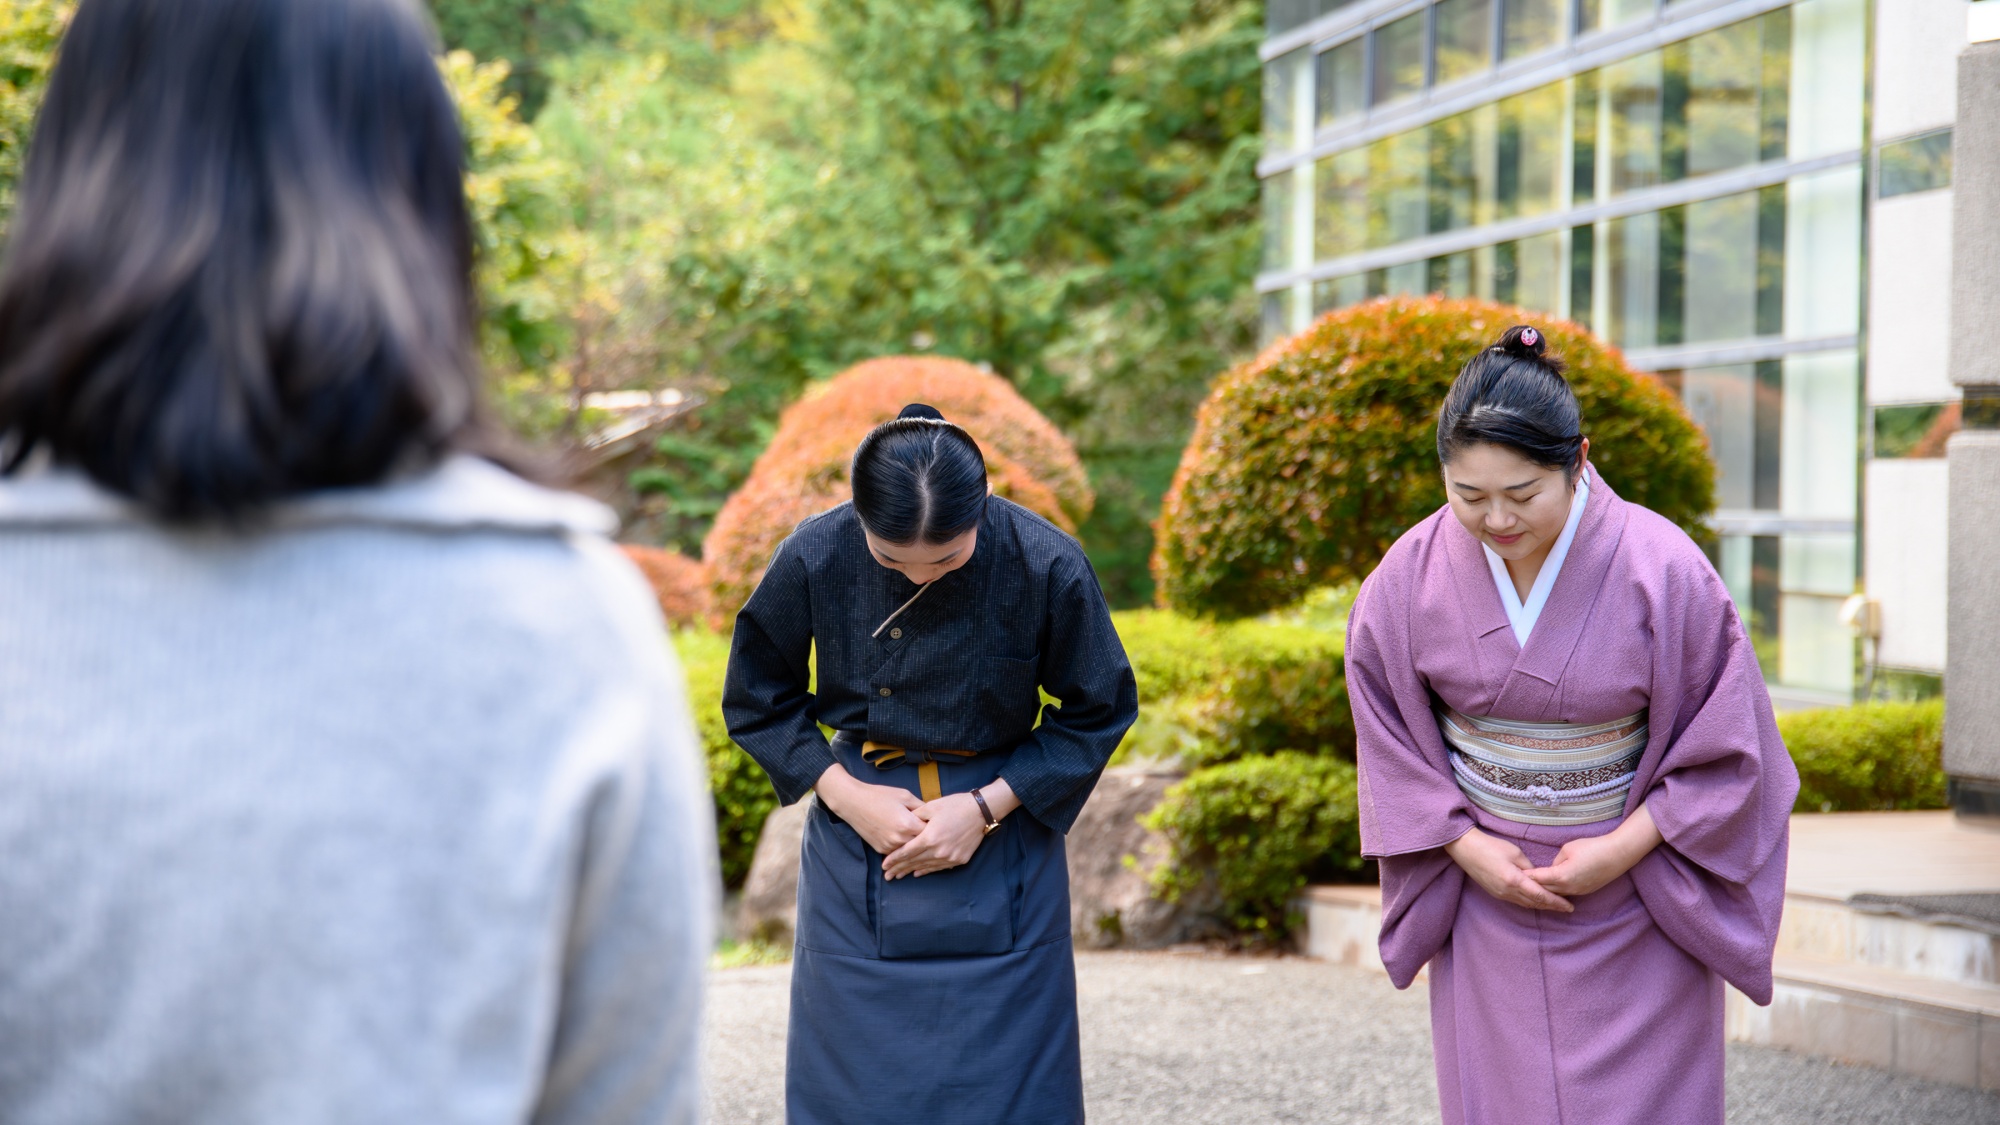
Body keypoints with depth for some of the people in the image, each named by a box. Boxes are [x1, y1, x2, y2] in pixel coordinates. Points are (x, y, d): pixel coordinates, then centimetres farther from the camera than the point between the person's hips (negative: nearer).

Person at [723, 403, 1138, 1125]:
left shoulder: (1047, 565, -17)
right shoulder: (814, 559, -14)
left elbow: (1098, 713, -4)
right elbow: (756, 701, 2)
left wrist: (987, 807, -13)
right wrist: (846, 794, -11)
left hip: (1003, 832, -1)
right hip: (861, 827, 1)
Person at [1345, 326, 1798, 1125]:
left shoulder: (1663, 571, -15)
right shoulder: (1411, 577, -7)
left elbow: (1727, 749, -7)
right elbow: (1388, 740, 4)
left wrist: (1622, 850, -14)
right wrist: (1467, 848, -7)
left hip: (1636, 906, -2)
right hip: (1484, 898, 2)